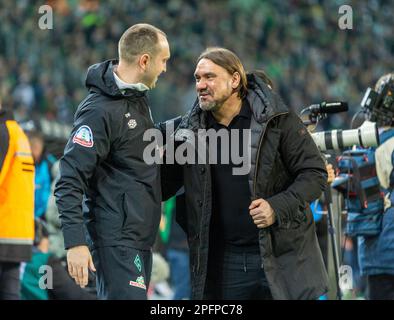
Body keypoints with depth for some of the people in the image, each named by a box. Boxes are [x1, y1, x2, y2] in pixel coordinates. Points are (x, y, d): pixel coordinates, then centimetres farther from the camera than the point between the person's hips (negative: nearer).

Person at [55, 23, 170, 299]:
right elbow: (70, 181, -20)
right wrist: (75, 242, -25)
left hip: (140, 238, 10)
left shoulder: (138, 97, 13)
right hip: (117, 242, -10)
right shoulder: (101, 110, -16)